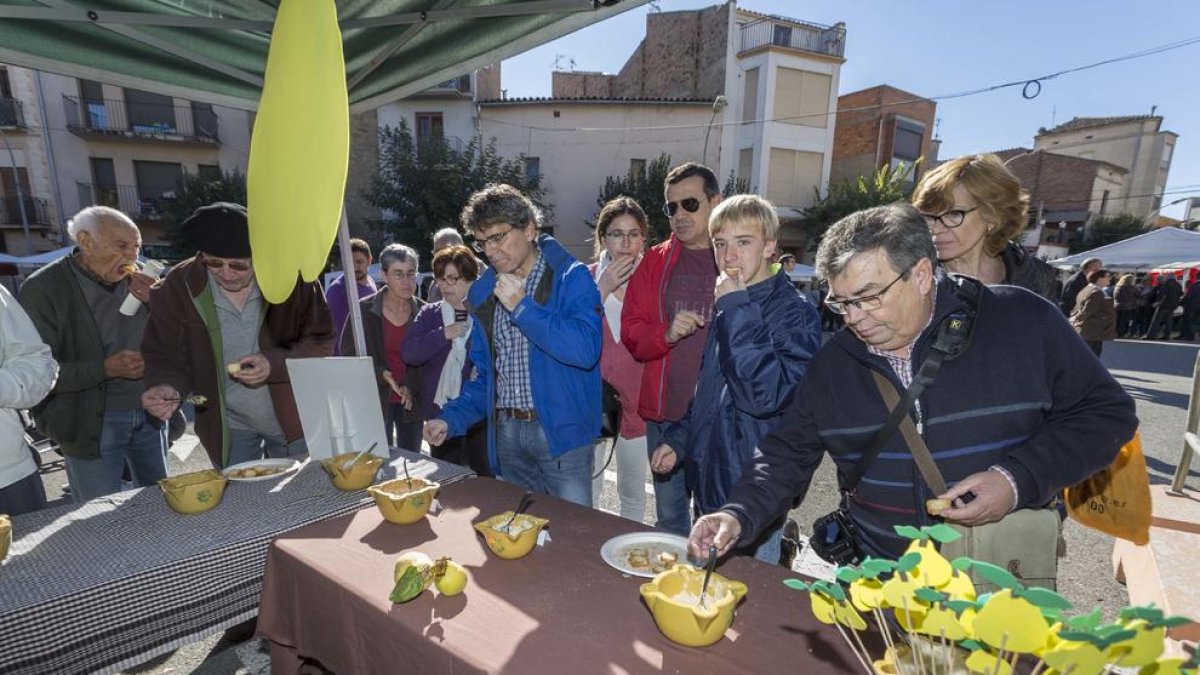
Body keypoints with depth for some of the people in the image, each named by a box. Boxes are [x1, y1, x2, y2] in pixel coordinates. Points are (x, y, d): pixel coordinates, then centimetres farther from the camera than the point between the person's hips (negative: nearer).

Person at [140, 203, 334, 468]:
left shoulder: (291, 277, -16)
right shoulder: (177, 287, -11)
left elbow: (321, 342, -11)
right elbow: (165, 355, -3)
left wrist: (275, 363, -27)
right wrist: (167, 387, -24)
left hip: (294, 420, 0)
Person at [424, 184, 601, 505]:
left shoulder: (571, 278, -7)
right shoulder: (484, 292, 10)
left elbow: (585, 350, -22)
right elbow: (485, 375, 15)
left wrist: (522, 308, -19)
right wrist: (452, 419, 2)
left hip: (560, 430, -5)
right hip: (506, 433, 5)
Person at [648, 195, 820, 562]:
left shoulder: (795, 313, -15)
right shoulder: (726, 306, 6)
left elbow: (765, 395, -30)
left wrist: (738, 310, -26)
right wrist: (679, 439, 10)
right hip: (708, 483, 7)